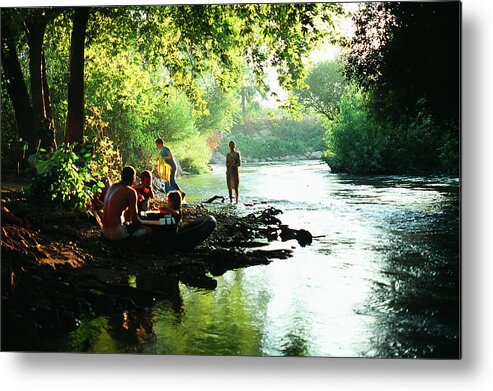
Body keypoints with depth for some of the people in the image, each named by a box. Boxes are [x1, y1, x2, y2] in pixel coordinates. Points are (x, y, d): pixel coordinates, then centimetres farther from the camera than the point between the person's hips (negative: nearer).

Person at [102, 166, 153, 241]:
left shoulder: (112, 186, 11)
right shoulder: (131, 192, -12)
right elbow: (135, 218, -10)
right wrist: (141, 223, 9)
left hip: (105, 231, 9)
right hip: (116, 231, -9)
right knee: (148, 231, -3)